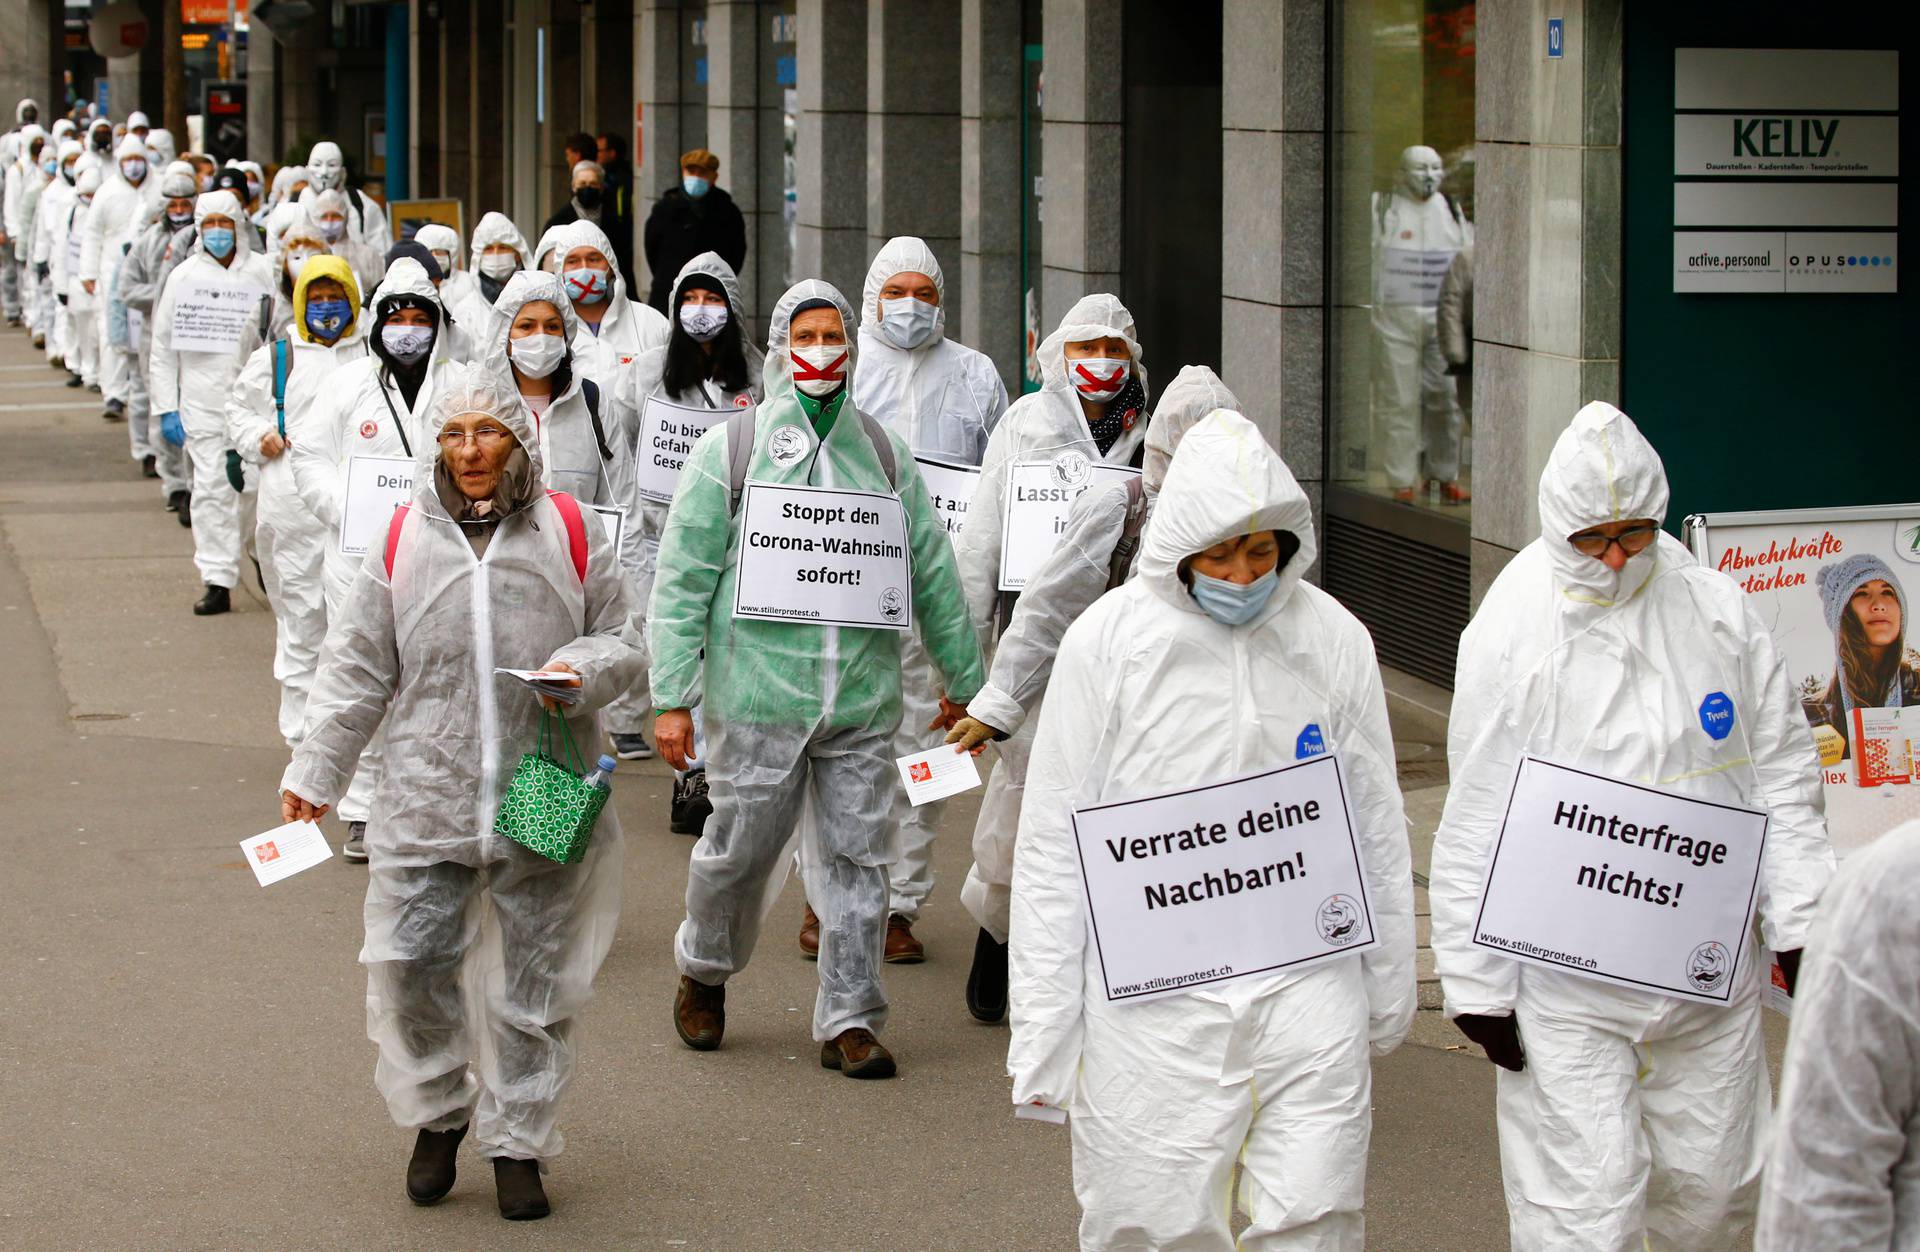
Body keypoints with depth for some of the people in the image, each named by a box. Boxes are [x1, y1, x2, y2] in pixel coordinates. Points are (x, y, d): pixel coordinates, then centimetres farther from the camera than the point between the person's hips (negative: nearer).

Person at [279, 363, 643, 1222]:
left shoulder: (567, 534, 2)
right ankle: (438, 1116, 23)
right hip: (428, 796, 1)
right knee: (411, 965, -1)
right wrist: (314, 771, 7)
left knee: (532, 977, 5)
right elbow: (359, 668, 10)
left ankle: (519, 1143, 18)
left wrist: (580, 671, -14)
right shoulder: (405, 540, 5)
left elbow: (621, 638, 8)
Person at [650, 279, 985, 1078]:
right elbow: (682, 581, 0)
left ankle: (849, 1019, 11)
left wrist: (964, 681, 19)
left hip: (865, 700, 3)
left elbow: (933, 573, 17)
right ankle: (703, 969, 31)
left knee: (858, 856, 3)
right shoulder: (728, 450, 1)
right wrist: (672, 697, -5)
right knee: (740, 848, 4)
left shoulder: (884, 455, 11)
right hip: (758, 693, -3)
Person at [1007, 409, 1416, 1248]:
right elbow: (1052, 841, 0)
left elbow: (1377, 824, 15)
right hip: (1155, 993, -2)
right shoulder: (1109, 641, -3)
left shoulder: (1334, 640, 5)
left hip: (1307, 982, 2)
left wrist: (1390, 986, 20)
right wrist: (1043, 1027, -2)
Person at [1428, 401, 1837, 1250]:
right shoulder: (1510, 632, -8)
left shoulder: (1717, 612, 3)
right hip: (1565, 987, -4)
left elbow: (1782, 774, 9)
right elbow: (1474, 826, -5)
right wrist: (1476, 981, -6)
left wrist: (1799, 919, 3)